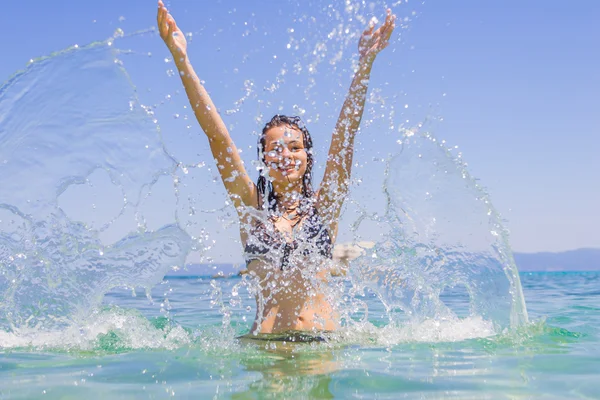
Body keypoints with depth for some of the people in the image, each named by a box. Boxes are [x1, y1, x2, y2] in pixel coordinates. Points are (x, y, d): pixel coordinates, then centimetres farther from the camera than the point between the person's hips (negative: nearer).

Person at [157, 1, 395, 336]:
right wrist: (181, 58, -3)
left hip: (324, 339, 0)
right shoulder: (252, 206, 9)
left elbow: (346, 133, 0)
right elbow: (216, 133, 2)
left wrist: (365, 65, -9)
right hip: (265, 341, 0)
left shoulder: (324, 206, 10)